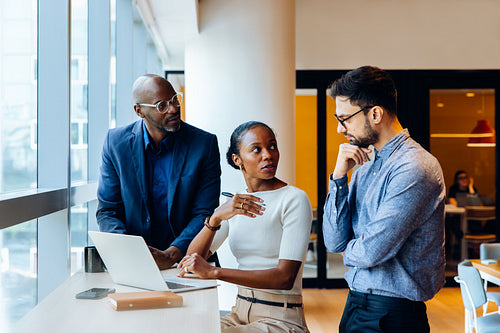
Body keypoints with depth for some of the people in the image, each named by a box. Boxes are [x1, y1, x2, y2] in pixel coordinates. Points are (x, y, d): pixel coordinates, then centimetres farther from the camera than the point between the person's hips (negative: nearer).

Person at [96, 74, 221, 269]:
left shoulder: (205, 143, -3)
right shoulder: (116, 142, 1)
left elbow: (205, 214, -5)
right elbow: (107, 211, 4)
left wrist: (170, 256, -20)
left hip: (183, 259, -1)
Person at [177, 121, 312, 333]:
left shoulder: (294, 199, -9)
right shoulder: (234, 203, 10)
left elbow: (285, 277, -19)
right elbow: (193, 258, 0)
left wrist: (214, 272, -26)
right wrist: (216, 218, -18)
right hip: (240, 314, 6)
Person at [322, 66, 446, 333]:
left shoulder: (414, 167, -19)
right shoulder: (365, 167, 7)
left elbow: (371, 251, -23)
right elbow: (334, 241, 1)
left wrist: (348, 249, -1)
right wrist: (339, 176, -7)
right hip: (356, 302, 8)